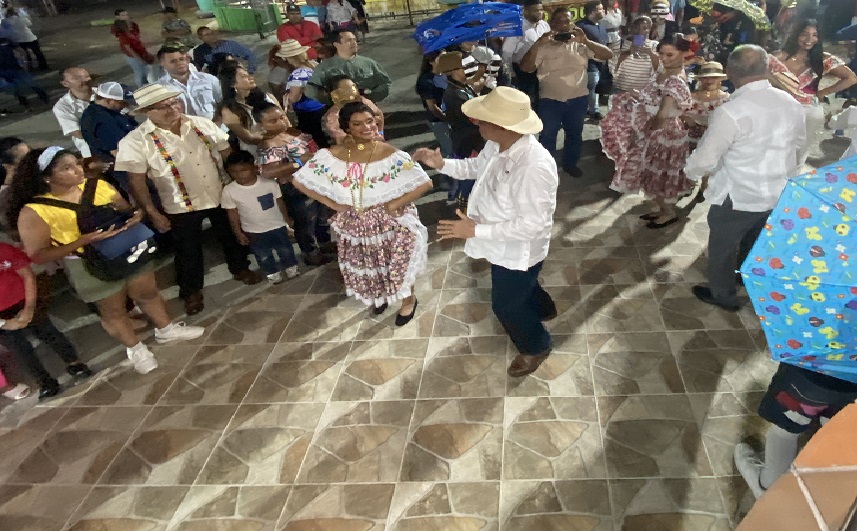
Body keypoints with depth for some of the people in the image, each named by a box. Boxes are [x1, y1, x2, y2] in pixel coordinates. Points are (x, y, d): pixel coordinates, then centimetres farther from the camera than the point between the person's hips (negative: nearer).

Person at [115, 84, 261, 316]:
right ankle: (191, 291, 36)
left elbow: (227, 153, 4)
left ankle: (240, 268, 47)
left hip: (222, 196, 3)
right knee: (188, 251, 13)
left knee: (232, 237, 21)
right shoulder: (136, 141, -15)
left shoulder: (202, 124, -4)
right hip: (181, 207, -3)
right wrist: (153, 214, -14)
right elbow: (137, 181, -12)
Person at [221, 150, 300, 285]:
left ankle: (291, 267, 43)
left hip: (277, 226, 0)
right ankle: (273, 273, 38)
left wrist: (287, 219, 6)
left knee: (285, 250, 18)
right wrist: (238, 233, -2)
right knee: (264, 256, 16)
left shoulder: (269, 183, -14)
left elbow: (280, 202, -1)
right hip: (253, 232, 0)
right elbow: (232, 214, -5)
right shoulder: (229, 191, -14)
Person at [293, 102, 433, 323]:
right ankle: (380, 296, 53)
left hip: (390, 223, -3)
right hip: (354, 225, 4)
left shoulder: (391, 155, -19)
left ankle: (409, 299, 43)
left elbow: (425, 183, -22)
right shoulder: (332, 155, -10)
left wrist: (395, 204, -21)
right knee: (366, 266, 22)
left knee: (399, 264, 12)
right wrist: (332, 204, -7)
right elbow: (299, 181, -4)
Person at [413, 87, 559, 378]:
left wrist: (476, 230, -33)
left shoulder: (535, 167, -39)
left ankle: (536, 346, 45)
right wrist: (442, 164, -8)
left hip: (519, 250, -8)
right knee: (519, 286, 34)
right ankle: (542, 307, 67)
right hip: (503, 244, 8)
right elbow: (478, 167, 9)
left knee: (506, 304, 15)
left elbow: (532, 224, -35)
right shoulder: (497, 145, -13)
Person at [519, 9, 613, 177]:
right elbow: (525, 68, -15)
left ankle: (570, 163, 39)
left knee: (575, 133, 18)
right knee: (547, 135, 4)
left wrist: (586, 40, -19)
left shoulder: (580, 44, 1)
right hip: (550, 99, -3)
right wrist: (538, 44, -26)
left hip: (578, 98, 3)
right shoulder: (544, 46, -4)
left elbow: (608, 55, -7)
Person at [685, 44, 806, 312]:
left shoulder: (730, 112, -26)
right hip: (780, 194, 7)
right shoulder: (790, 103, -3)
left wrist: (690, 171, 2)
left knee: (722, 245, 17)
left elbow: (705, 159, -21)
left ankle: (722, 295, 35)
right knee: (756, 243, 28)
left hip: (739, 196, -7)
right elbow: (800, 145, 12)